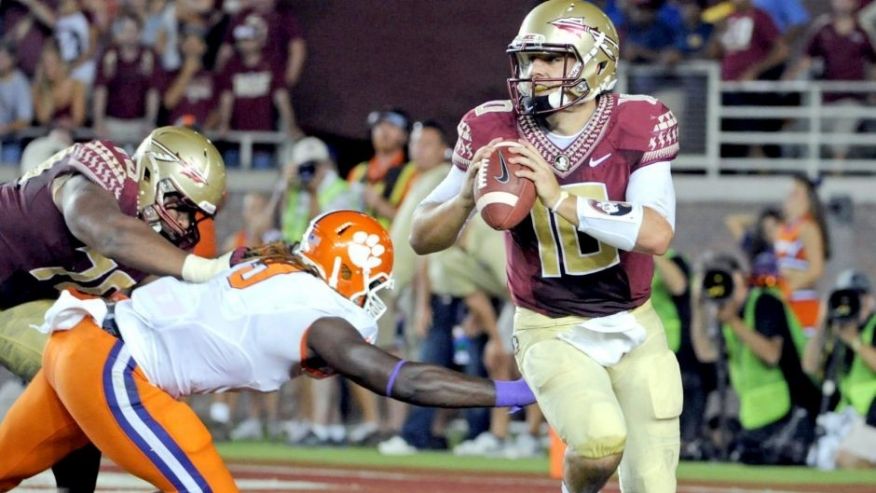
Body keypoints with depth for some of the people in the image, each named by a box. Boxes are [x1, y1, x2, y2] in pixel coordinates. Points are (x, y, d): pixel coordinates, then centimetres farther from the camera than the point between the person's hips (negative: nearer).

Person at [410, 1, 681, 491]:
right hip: (552, 334, -2)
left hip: (635, 330, 2)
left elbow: (657, 235, -24)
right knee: (601, 438, -29)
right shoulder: (495, 132, -9)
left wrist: (560, 199, -32)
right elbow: (423, 238, -3)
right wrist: (468, 195, -25)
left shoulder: (637, 126, -11)